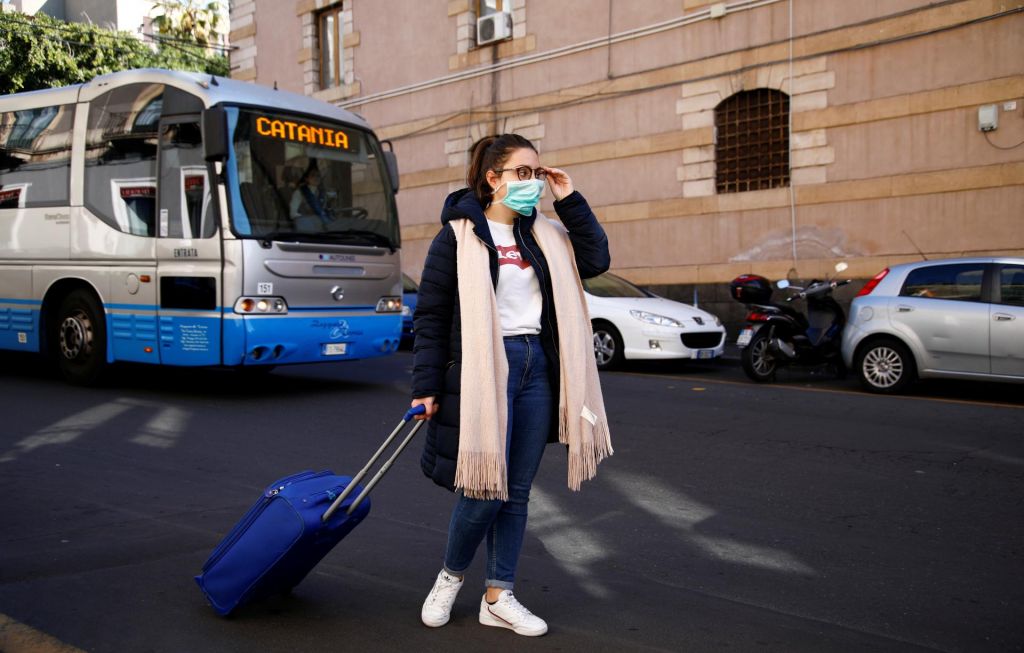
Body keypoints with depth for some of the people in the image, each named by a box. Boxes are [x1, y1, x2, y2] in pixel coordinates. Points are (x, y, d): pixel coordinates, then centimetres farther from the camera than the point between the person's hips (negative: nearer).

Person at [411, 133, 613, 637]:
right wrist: (426, 386, -8)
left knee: (517, 492, 9)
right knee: (485, 489, -5)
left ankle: (498, 597, 21)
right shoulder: (458, 235, -3)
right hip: (483, 370, -5)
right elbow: (430, 316, -4)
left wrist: (568, 200, 4)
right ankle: (450, 576, 23)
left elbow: (596, 260, 7)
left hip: (537, 367, 6)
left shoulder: (544, 234, 14)